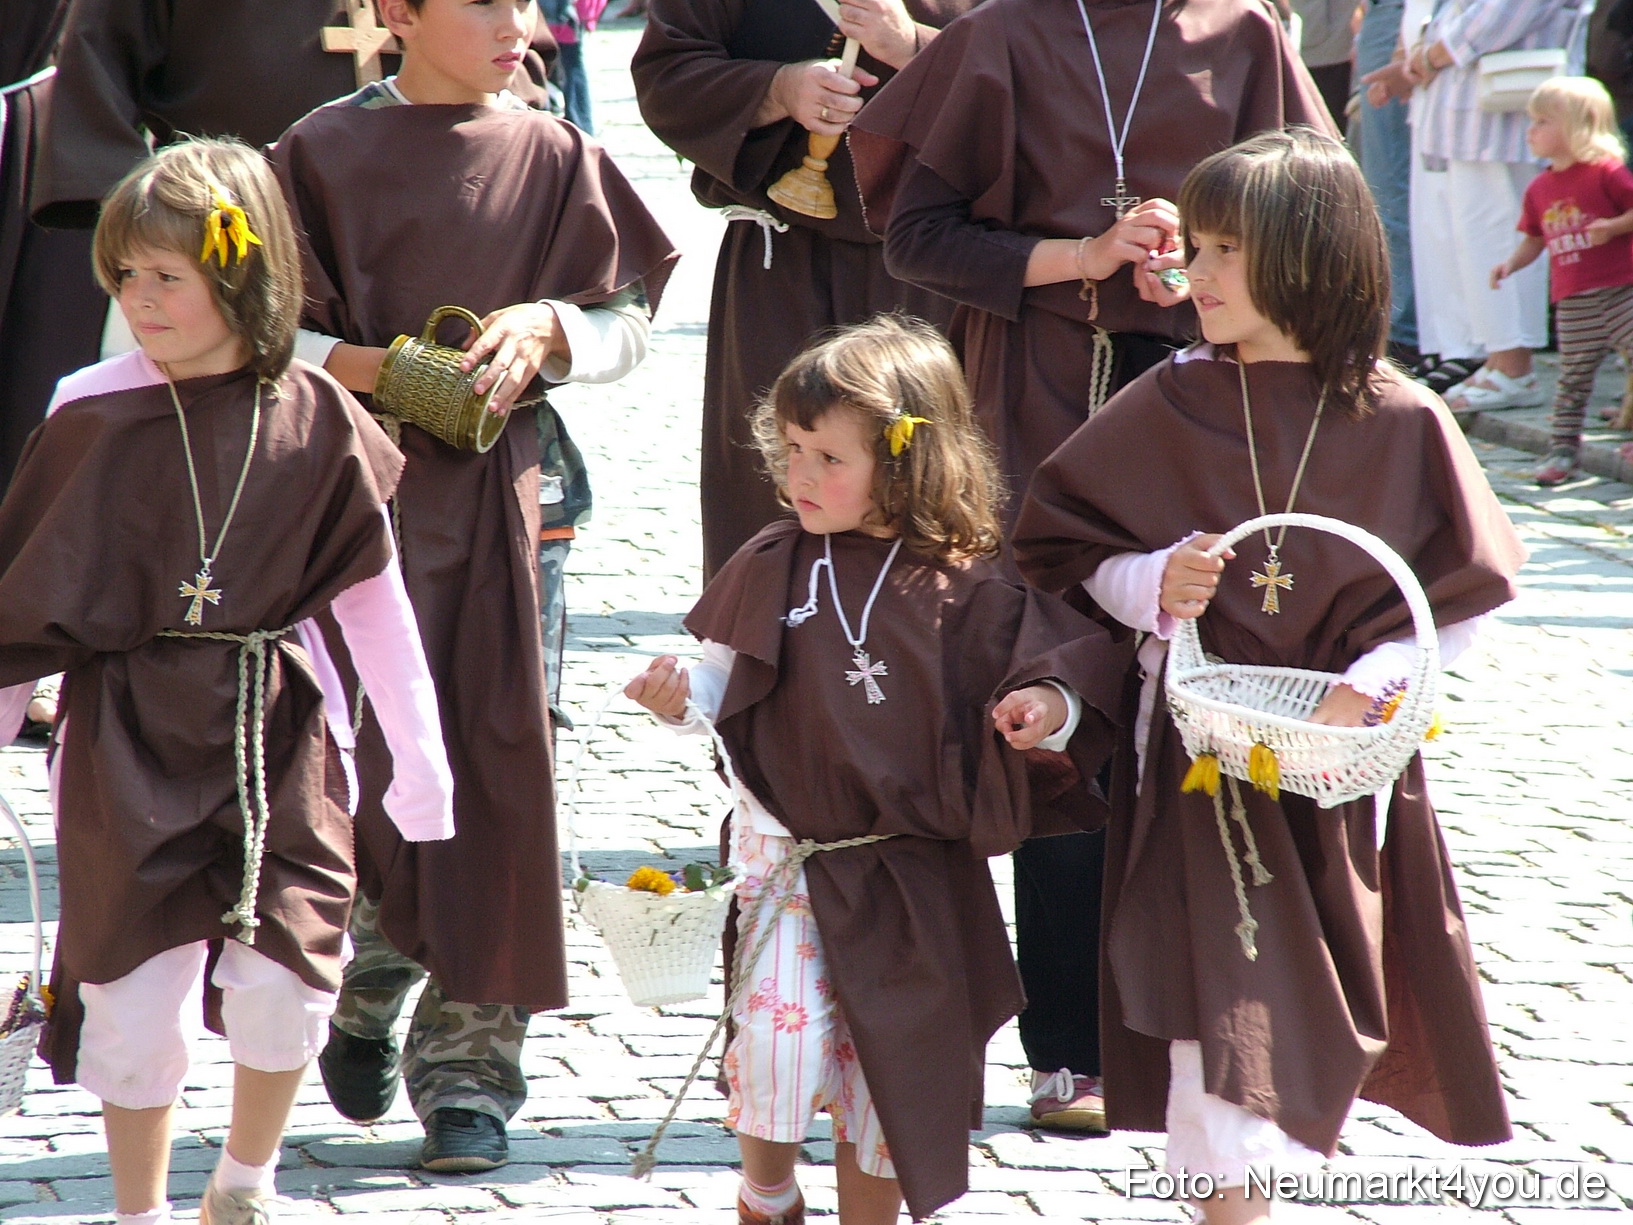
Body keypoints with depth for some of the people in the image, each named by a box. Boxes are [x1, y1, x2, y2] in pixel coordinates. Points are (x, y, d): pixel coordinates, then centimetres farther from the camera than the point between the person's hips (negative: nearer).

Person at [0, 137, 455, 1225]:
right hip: (129, 738, 0)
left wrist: (422, 758, 9)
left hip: (279, 732, 0)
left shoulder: (315, 420, -2)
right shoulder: (93, 418, -5)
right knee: (138, 994, 1)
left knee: (283, 987, -6)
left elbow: (374, 599, 7)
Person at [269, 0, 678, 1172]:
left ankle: (471, 1064, 7)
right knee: (356, 754, -5)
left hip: (498, 493, 2)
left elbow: (630, 318, 10)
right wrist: (370, 368, -16)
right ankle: (359, 998, 23)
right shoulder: (325, 154, -1)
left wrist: (547, 330, -10)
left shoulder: (553, 158, 5)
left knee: (491, 763, -1)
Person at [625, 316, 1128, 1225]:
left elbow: (1069, 666, 3)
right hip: (787, 846, 0)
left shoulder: (964, 589, -5)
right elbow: (727, 686, 5)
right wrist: (681, 697, -15)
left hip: (911, 871, 0)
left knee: (886, 1070, 9)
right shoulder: (773, 570, -1)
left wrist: (1046, 709, -18)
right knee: (779, 1034, -15)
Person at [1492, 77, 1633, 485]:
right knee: (1573, 376, 9)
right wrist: (1511, 263, 1)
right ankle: (1563, 447, 14)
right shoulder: (1540, 188, 10)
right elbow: (1534, 239, 17)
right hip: (1572, 301, 5)